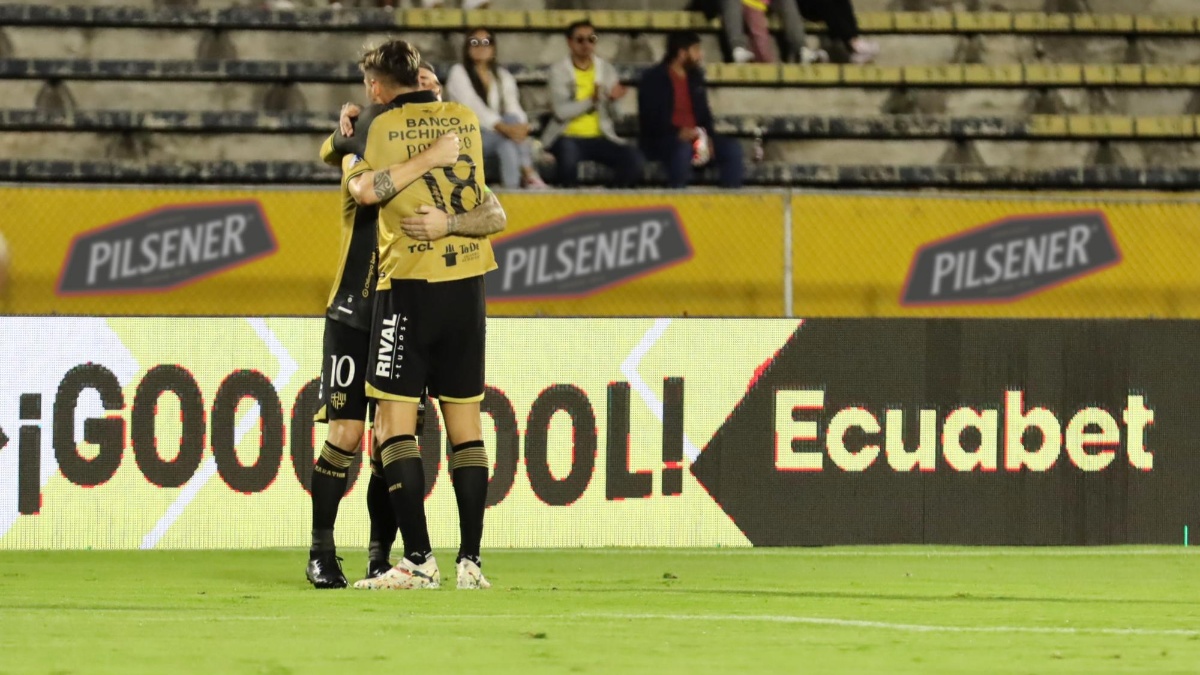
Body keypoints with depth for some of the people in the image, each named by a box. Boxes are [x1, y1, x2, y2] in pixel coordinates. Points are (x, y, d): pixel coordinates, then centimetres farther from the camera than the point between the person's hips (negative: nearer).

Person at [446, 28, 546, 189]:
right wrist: (504, 128, -31)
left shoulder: (503, 77, 13)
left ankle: (511, 187, -42)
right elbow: (474, 107, -17)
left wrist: (523, 127, -26)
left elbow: (514, 108, -1)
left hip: (495, 137, 4)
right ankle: (529, 175, -41)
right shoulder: (459, 73, -2)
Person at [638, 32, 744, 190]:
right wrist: (678, 133, -24)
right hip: (661, 140, -6)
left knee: (731, 148, -13)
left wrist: (708, 137, -5)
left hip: (694, 136, 6)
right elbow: (650, 120, -10)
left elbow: (704, 113, 17)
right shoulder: (653, 78, -4)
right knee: (682, 149, -39)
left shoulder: (696, 76, 16)